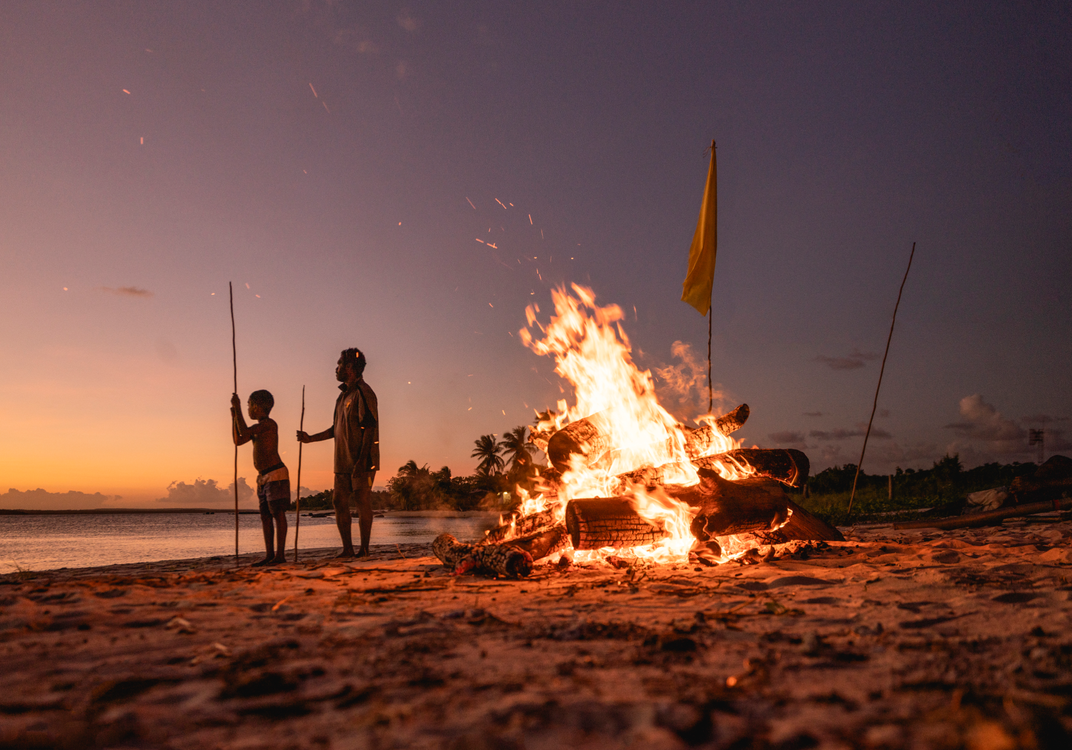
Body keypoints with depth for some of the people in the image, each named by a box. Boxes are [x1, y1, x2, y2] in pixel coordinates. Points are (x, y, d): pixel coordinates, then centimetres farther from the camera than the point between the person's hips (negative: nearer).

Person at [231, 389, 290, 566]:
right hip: (264, 477, 10)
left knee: (278, 513, -8)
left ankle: (280, 554, -7)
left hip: (276, 474, -10)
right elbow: (238, 441, 24)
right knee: (265, 516, 7)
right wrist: (234, 416, 20)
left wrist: (238, 408, -13)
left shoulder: (269, 423, -10)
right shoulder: (258, 427, 18)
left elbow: (244, 433, -19)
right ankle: (270, 555, 9)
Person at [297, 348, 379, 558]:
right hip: (343, 461, 9)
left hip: (361, 461, -9)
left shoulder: (363, 393, -10)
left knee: (363, 502, -5)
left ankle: (364, 549, 1)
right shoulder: (343, 395, 19)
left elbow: (369, 428, -17)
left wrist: (361, 461, -22)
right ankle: (347, 549, 10)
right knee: (339, 501, 5)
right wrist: (311, 438, 20)